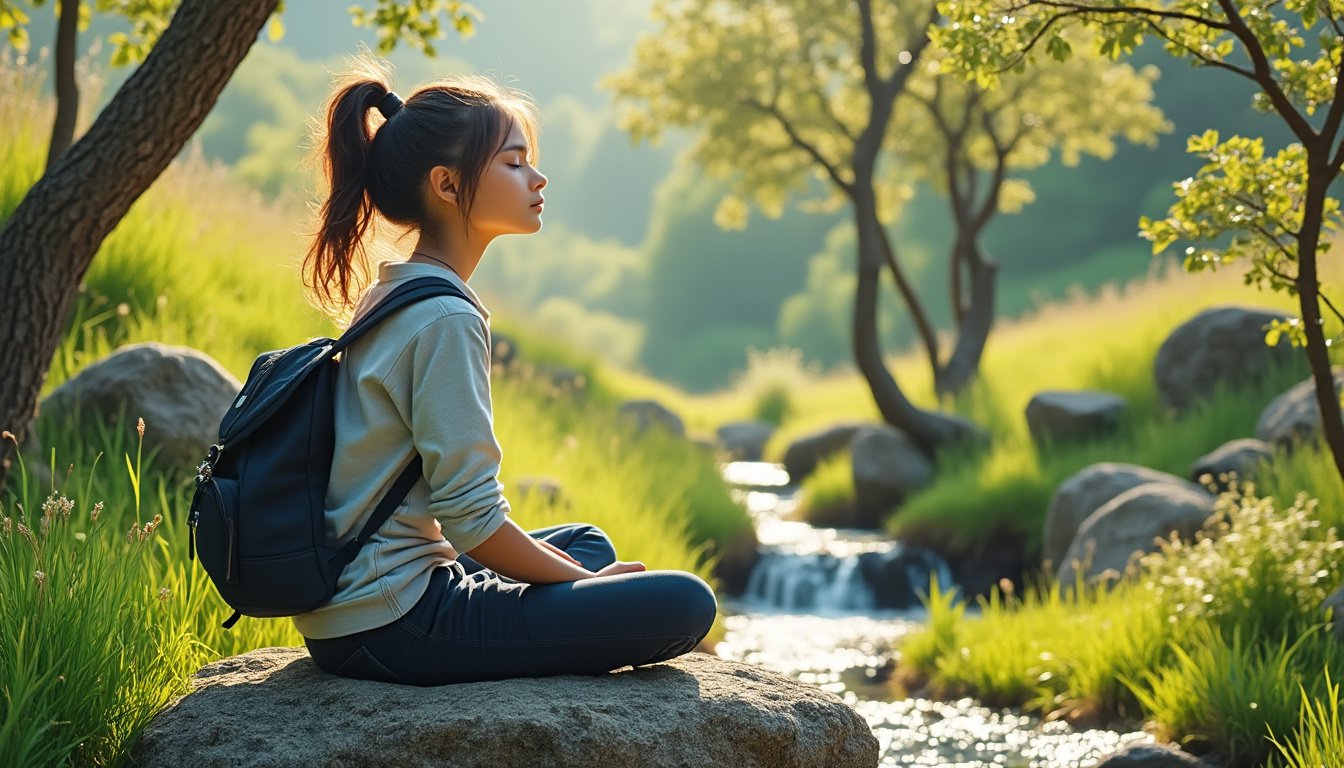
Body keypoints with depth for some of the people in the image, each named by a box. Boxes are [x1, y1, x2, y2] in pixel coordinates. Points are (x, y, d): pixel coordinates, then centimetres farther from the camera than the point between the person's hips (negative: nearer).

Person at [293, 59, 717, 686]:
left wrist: (550, 563, 12)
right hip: (392, 626, -10)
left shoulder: (386, 296, 12)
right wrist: (586, 585, -5)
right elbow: (470, 516, -20)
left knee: (587, 543, 30)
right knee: (684, 604, -14)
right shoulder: (445, 319, -17)